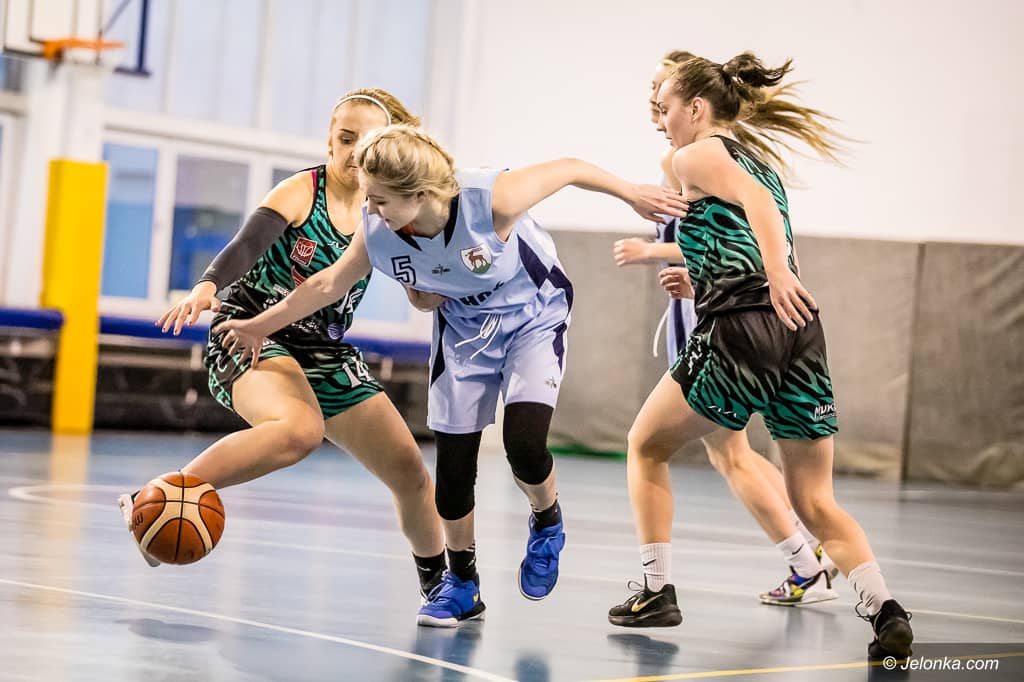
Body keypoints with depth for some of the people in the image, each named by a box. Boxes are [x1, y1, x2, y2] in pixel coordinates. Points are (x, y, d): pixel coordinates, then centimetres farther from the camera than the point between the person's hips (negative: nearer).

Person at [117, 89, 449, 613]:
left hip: (325, 352, 6)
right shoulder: (300, 192, -11)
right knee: (300, 430, -38)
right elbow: (246, 245, -28)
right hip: (251, 334, -6)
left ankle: (438, 583, 30)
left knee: (409, 471, 3)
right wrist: (206, 288, -47)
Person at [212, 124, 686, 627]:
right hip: (463, 331, 4)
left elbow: (569, 168, -21)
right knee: (453, 464, -1)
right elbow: (328, 284, -5)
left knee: (524, 443, -22)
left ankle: (547, 525, 13)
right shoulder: (377, 235, -23)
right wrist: (261, 325, 2)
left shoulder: (492, 199, -36)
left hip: (533, 319, -4)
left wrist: (630, 193, -8)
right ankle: (462, 583, 21)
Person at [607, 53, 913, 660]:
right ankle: (887, 613, -13)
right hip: (802, 332, 7)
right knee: (816, 505, 7)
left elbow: (755, 201, -16)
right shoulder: (759, 160, 27)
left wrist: (777, 273, -30)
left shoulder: (698, 155, 4)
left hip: (740, 332, -7)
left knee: (646, 447, 17)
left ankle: (656, 593, 16)